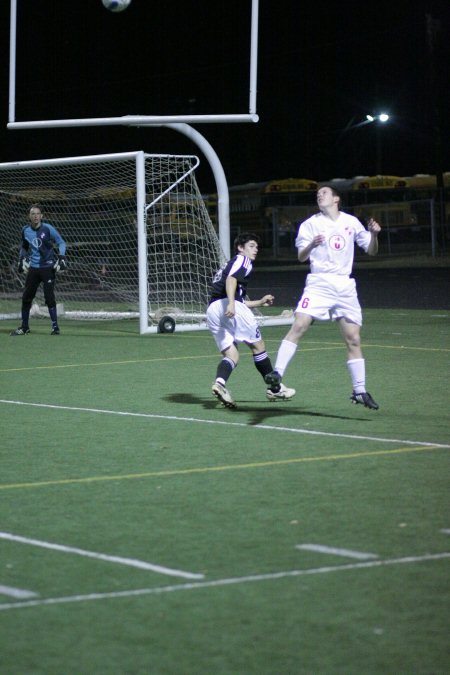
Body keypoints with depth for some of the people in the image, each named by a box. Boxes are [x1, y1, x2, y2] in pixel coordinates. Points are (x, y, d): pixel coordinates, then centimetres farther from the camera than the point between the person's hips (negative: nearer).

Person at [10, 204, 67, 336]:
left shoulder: (47, 228, -10)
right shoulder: (25, 230, 5)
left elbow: (61, 242, -3)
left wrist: (61, 257, -14)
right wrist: (22, 259, 13)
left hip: (48, 267, -5)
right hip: (33, 268, 5)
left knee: (49, 297, -10)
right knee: (26, 297, 5)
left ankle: (55, 326, 0)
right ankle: (24, 327, 19)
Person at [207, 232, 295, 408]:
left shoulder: (230, 264, 35)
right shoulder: (242, 260, 7)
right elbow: (231, 279, -14)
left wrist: (260, 302, 42)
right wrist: (231, 304, -26)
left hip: (211, 309, 8)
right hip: (229, 305, -8)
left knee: (231, 354, 3)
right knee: (258, 346, 5)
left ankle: (219, 383, -27)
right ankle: (275, 389, 14)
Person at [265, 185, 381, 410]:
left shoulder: (351, 222, 12)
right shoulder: (310, 224, 5)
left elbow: (371, 251, 16)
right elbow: (301, 257, -2)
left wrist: (374, 234, -4)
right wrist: (311, 245, -23)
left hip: (345, 286, 2)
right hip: (319, 284, -2)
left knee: (354, 339, 2)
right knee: (299, 326, -22)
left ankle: (359, 391, 10)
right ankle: (277, 373, -24)